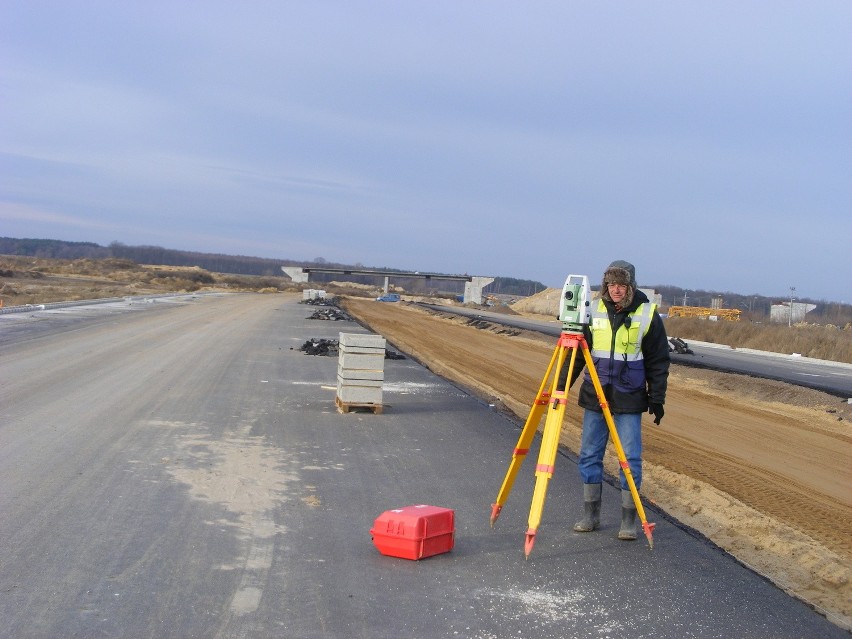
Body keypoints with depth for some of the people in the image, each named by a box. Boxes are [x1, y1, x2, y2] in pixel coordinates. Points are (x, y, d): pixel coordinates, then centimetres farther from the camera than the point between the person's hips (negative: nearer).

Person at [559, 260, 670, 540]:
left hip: (629, 400, -3)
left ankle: (629, 520, 11)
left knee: (630, 458, 0)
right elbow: (577, 353, 9)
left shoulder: (647, 314, -5)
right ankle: (590, 515, 19)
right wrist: (562, 386, 5)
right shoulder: (593, 310, 2)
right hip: (594, 395, 3)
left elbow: (658, 361, -1)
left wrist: (657, 398, -4)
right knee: (589, 455, 7)